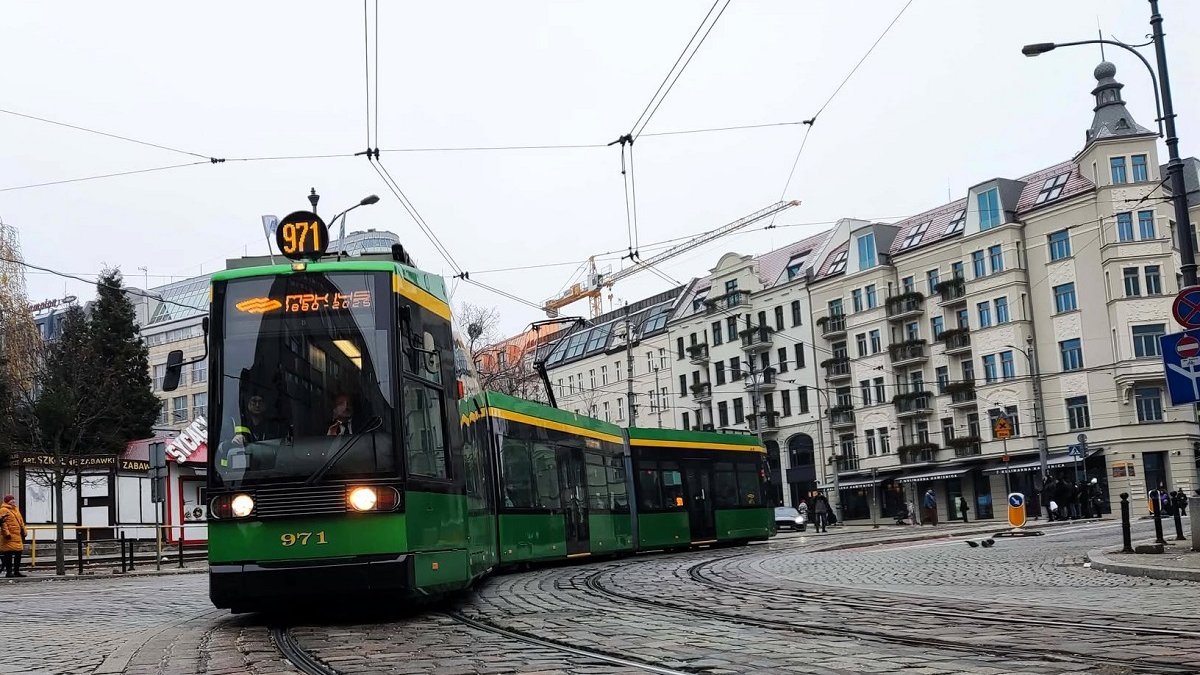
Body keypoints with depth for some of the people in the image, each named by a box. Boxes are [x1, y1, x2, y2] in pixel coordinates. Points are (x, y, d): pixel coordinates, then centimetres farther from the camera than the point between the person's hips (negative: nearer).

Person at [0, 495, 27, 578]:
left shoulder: (16, 509, 19)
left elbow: (21, 521, 24)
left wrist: (24, 532, 20)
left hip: (18, 536, 9)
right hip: (10, 537, -9)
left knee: (19, 553, 10)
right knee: (9, 554, -6)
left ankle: (16, 571, 19)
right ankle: (8, 572, -2)